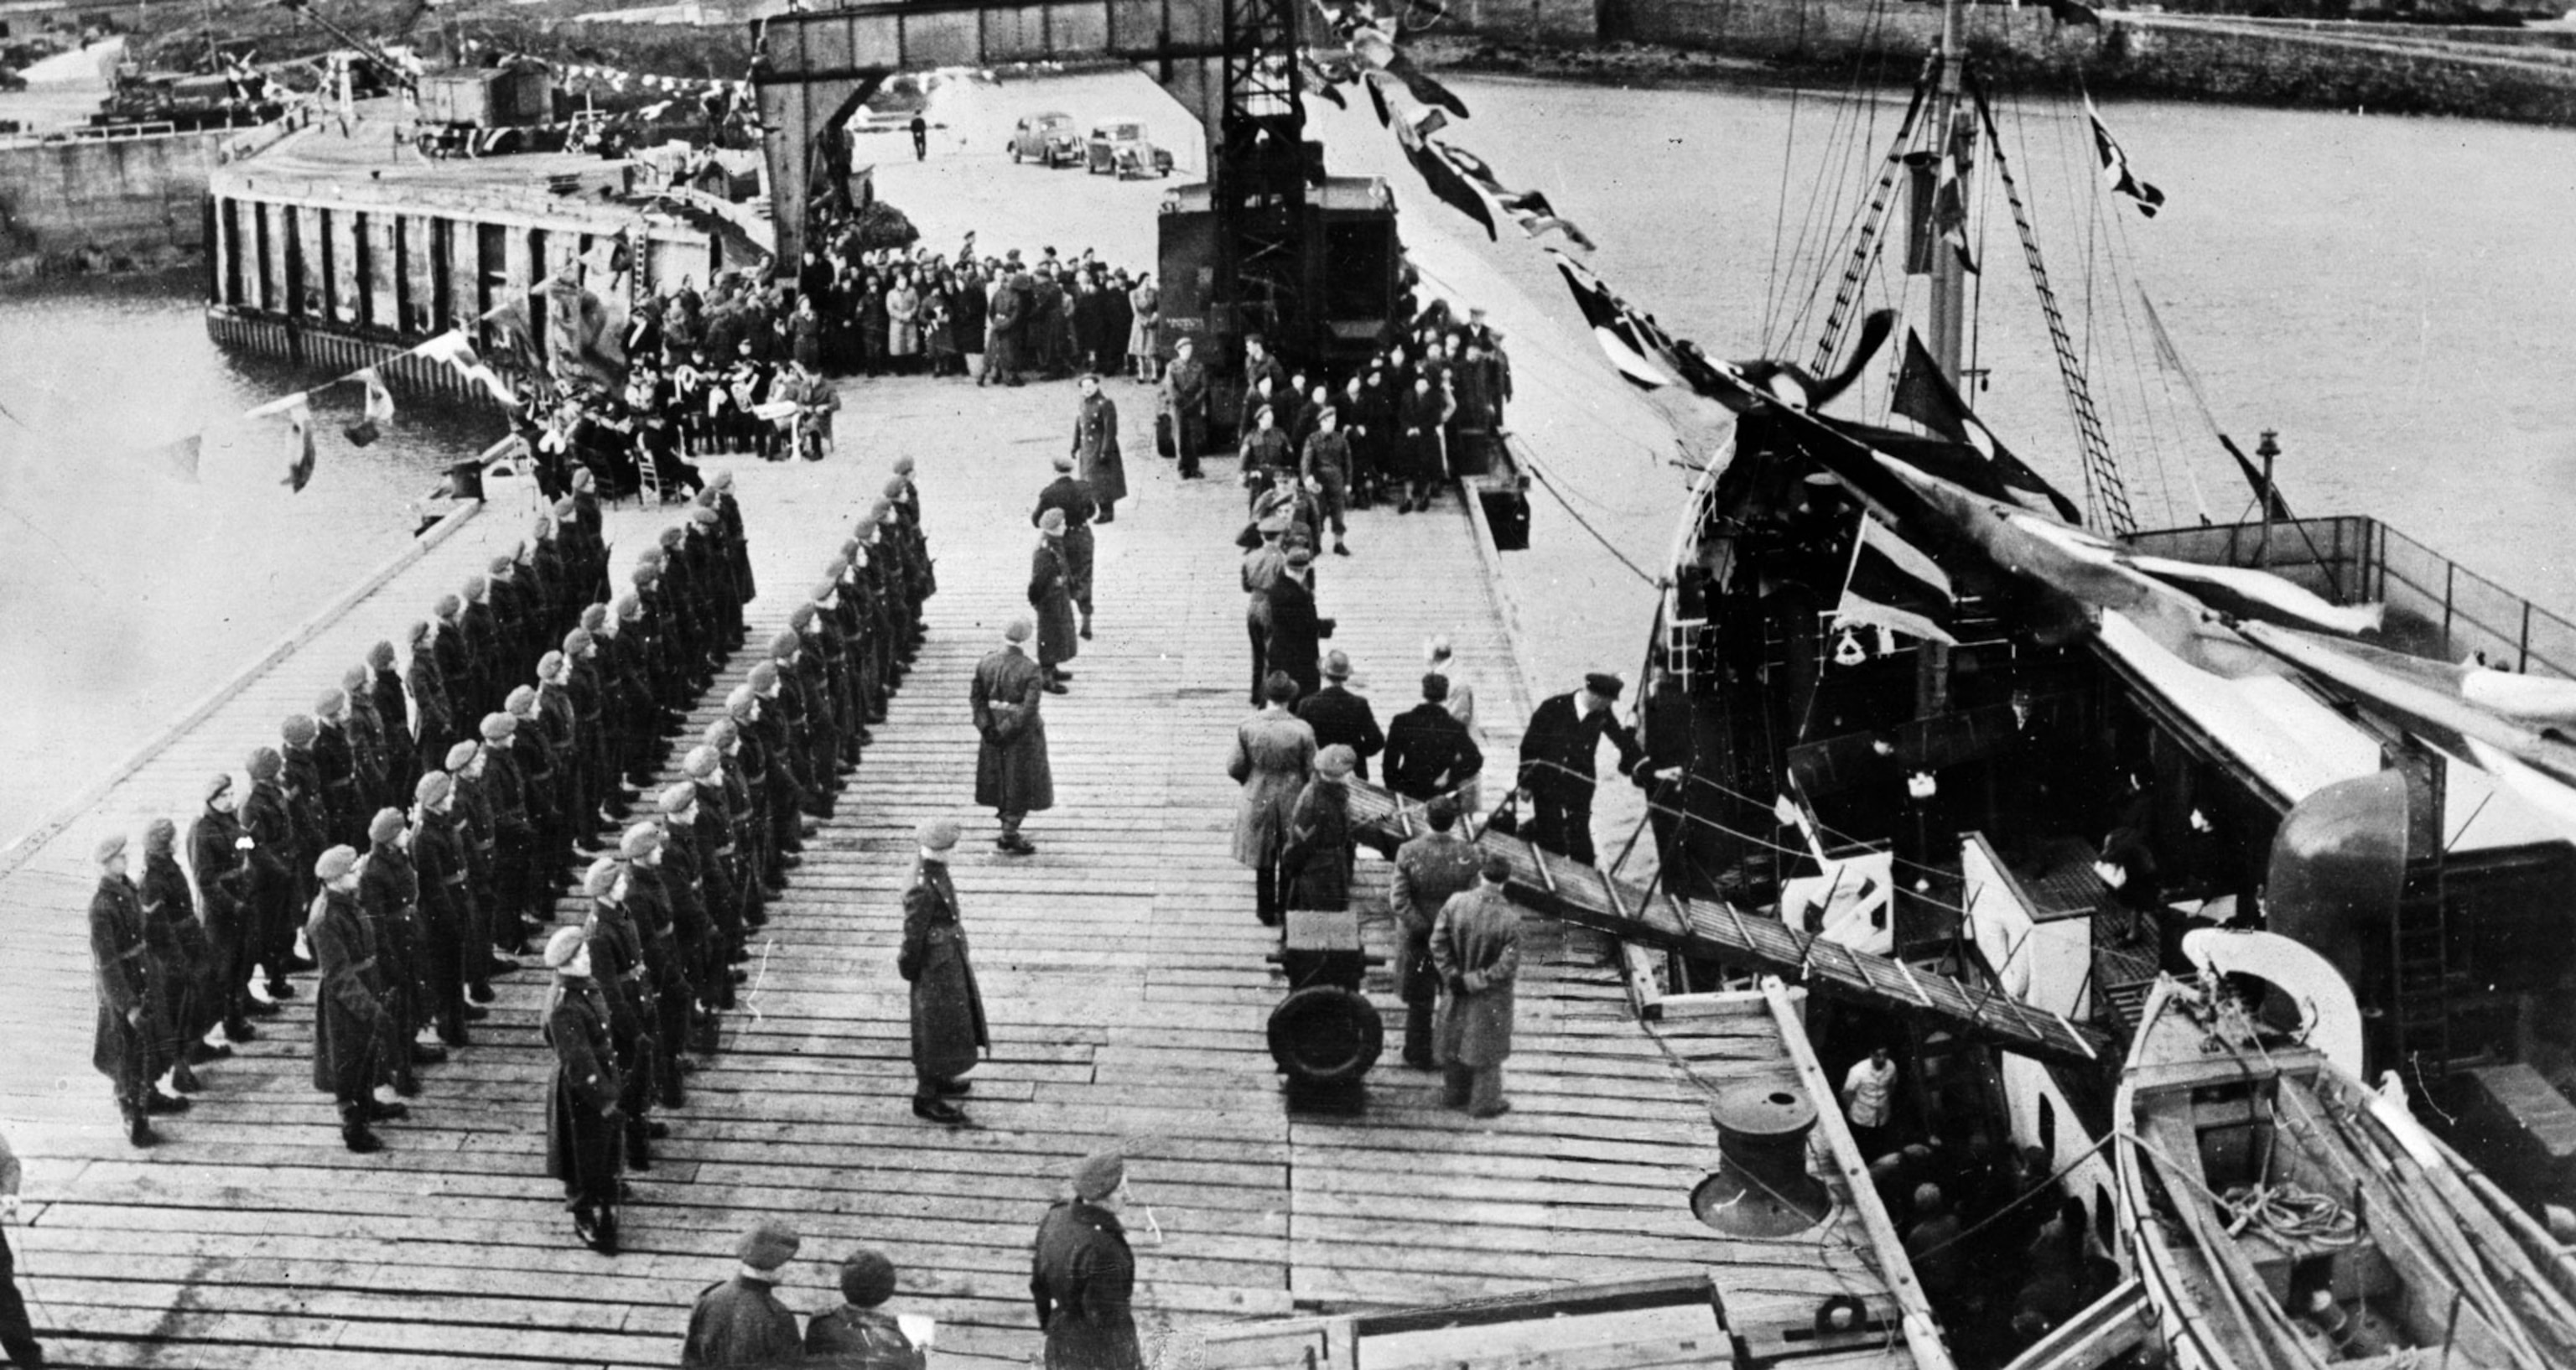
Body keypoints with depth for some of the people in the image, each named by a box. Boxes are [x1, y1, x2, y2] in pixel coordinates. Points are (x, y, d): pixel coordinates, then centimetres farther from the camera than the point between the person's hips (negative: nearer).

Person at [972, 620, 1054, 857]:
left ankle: (1008, 832, 30)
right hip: (1021, 732, -5)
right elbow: (1029, 708, -26)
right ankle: (1009, 838, 13)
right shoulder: (1030, 671, -21)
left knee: (1001, 781, 19)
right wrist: (1006, 731, -18)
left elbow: (975, 696, -5)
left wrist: (986, 726, -8)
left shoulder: (986, 662, -5)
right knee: (1020, 784, 9)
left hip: (995, 728, 5)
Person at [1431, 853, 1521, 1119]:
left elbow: (1438, 943, -14)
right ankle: (1484, 1103, 31)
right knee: (1486, 1045, 17)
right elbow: (1507, 966, -23)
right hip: (1490, 998, -3)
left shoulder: (1455, 904, -20)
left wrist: (1453, 976, -8)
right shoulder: (1509, 918, -27)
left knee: (1457, 1039, 23)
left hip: (1456, 989, 3)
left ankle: (1456, 1093, 41)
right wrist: (1473, 981, -14)